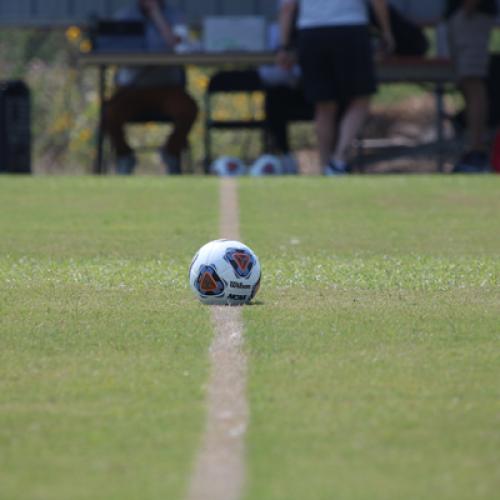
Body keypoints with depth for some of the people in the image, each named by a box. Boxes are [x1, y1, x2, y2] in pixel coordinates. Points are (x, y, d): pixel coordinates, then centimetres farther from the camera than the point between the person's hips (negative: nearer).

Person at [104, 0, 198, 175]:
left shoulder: (172, 16, 5)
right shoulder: (124, 16, 6)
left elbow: (177, 47, -14)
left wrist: (156, 14, -11)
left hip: (166, 86, 0)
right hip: (132, 87, 0)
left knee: (188, 110, -31)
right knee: (110, 114, -31)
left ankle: (171, 152, 1)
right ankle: (124, 156, 3)